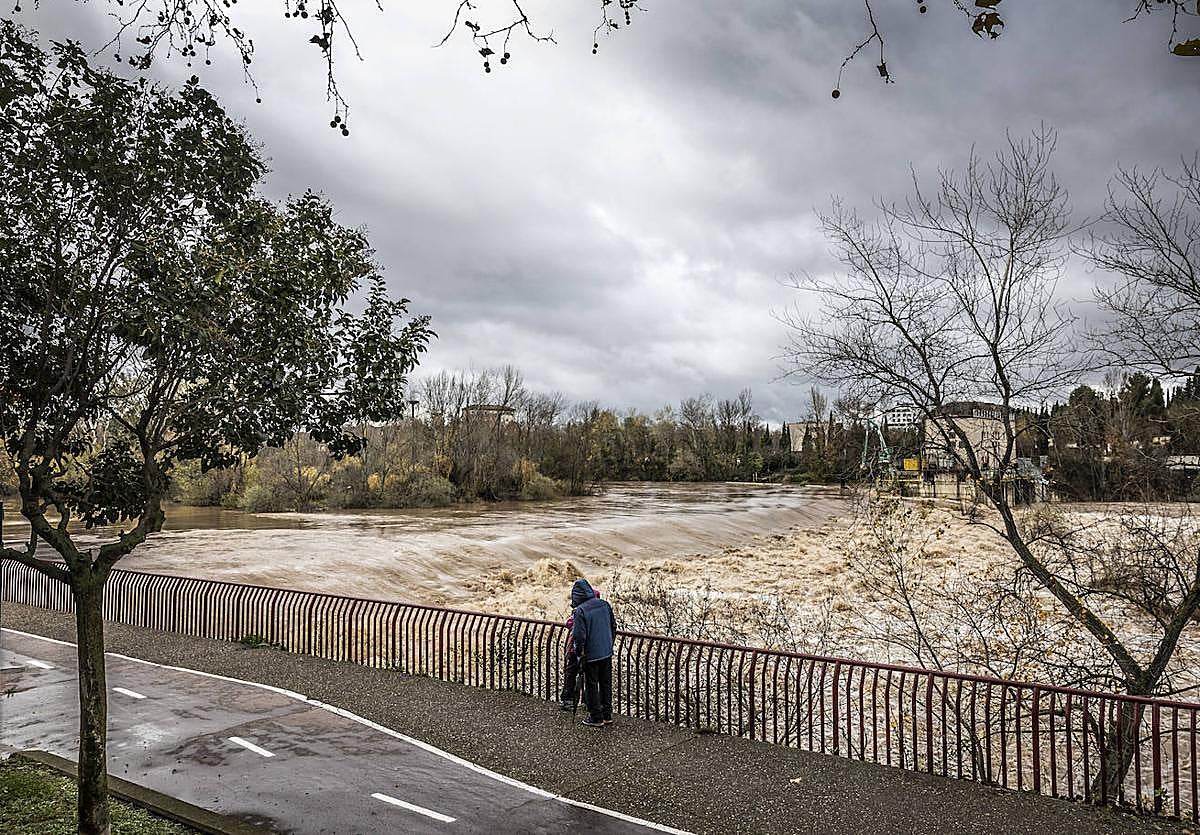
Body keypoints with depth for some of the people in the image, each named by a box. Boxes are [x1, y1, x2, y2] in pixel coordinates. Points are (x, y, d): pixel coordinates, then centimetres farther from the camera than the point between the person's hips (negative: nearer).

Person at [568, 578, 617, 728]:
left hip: (591, 655, -6)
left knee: (591, 686, 9)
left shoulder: (580, 610, -19)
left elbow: (579, 635, -20)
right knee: (606, 684, 17)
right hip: (607, 652, 6)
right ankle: (607, 715, 26)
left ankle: (596, 718, 16)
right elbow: (613, 626, 9)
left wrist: (579, 652, -4)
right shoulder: (605, 604, 0)